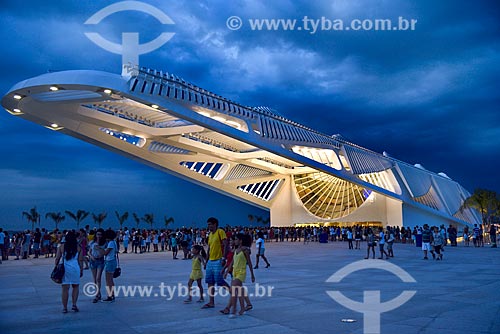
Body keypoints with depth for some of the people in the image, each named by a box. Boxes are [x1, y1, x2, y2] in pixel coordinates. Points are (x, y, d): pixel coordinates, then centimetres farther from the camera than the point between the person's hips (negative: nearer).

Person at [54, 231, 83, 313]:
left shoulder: (61, 247, 1)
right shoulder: (78, 247, 1)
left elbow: (57, 259, 1)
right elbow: (80, 260, 2)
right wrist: (81, 270, 10)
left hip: (64, 269, 0)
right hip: (75, 268, 0)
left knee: (65, 288, 4)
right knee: (76, 286, 15)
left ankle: (64, 308, 8)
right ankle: (74, 305, 8)